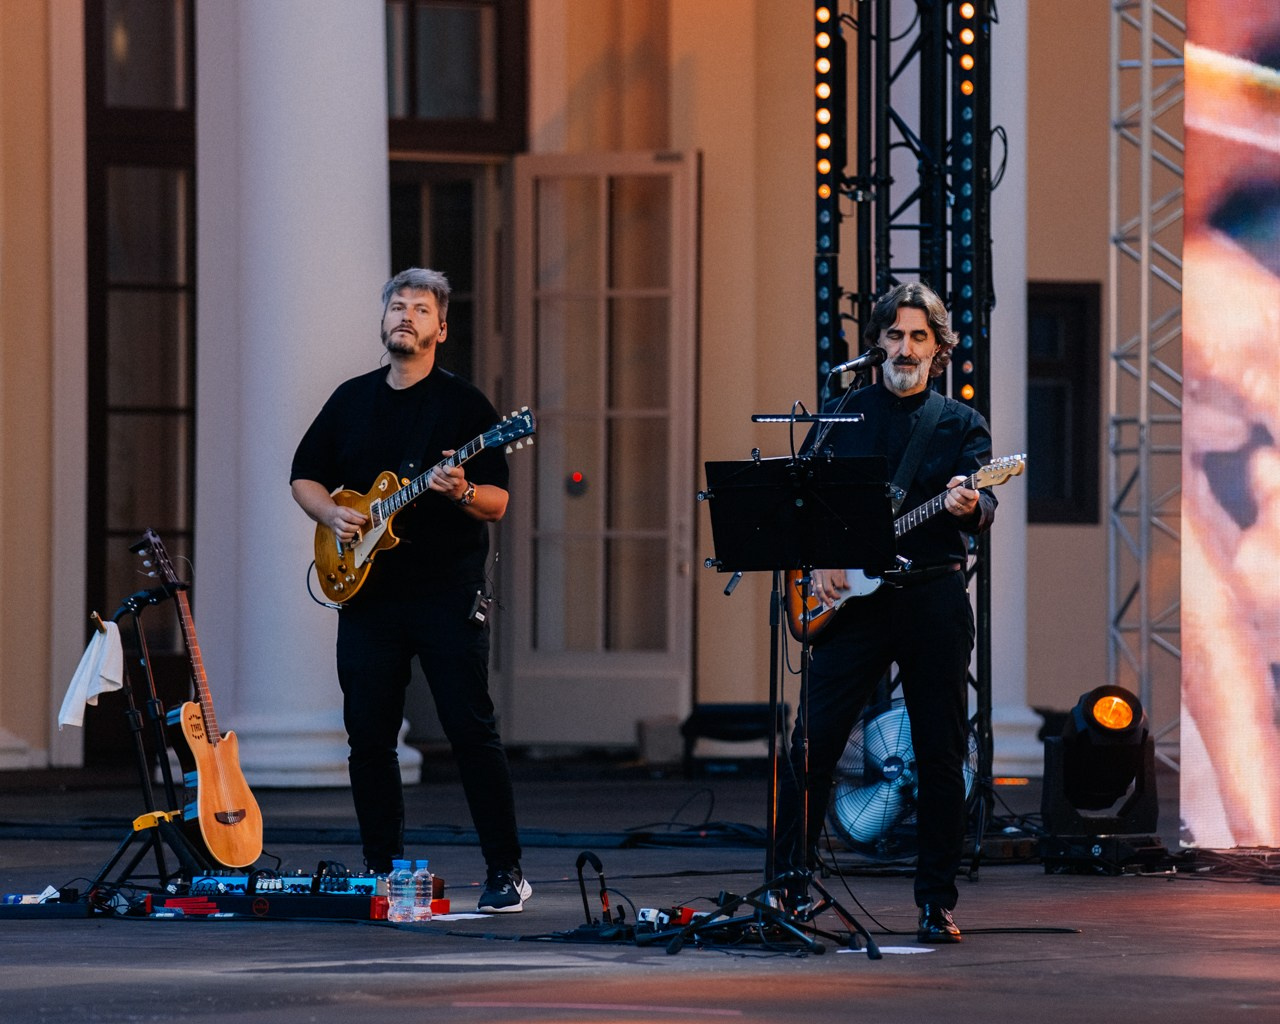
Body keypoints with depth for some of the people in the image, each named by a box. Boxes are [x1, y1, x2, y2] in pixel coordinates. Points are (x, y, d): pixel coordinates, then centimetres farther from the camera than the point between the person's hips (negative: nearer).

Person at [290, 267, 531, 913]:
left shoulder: (463, 405, 0)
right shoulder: (350, 401, 14)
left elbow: (497, 503, -4)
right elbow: (304, 477, 18)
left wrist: (462, 493, -25)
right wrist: (333, 514, -1)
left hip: (448, 594, -4)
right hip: (368, 594, 4)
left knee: (472, 732, -8)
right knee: (368, 738, 4)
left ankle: (505, 872, -4)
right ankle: (383, 870, 14)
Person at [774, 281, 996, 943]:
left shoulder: (962, 423, 8)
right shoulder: (846, 415, 12)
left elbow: (984, 507, -7)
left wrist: (969, 507, -31)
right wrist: (818, 562, -5)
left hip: (934, 597, -1)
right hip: (851, 595, 1)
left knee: (941, 757, 0)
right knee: (813, 742, -5)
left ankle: (936, 902, 6)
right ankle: (789, 884, 2)